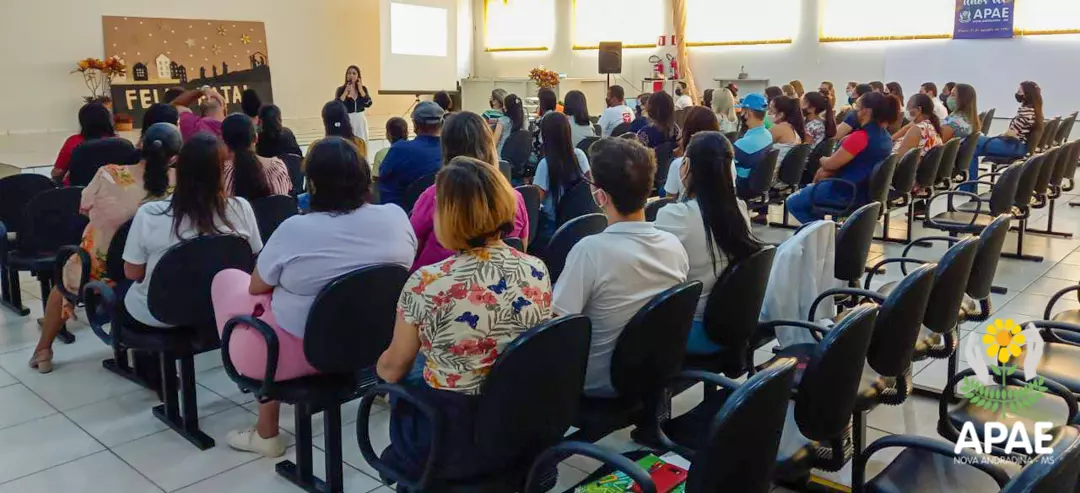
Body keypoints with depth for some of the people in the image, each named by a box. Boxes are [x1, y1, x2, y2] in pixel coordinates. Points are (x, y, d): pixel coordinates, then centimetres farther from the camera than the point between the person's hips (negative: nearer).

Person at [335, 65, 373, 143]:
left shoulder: (363, 89, 6)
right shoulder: (341, 89, -3)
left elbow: (368, 104, -8)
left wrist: (360, 89, -9)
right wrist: (346, 92, -18)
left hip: (360, 121, 3)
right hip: (346, 121, -3)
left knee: (362, 144, 6)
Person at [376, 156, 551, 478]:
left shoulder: (426, 284, -24)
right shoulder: (537, 272, -11)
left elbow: (393, 369, -7)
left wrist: (380, 366, 17)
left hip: (452, 445, -4)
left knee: (404, 380, 28)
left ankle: (401, 460, 49)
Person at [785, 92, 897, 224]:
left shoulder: (860, 136, -25)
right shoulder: (886, 137, 5)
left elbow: (830, 164, -17)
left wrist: (822, 160, 6)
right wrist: (825, 170, 6)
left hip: (847, 193, -9)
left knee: (793, 202, 3)